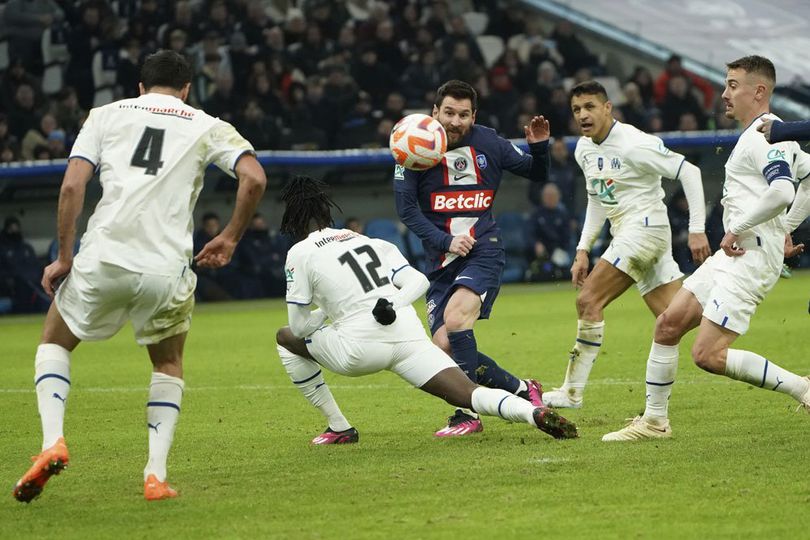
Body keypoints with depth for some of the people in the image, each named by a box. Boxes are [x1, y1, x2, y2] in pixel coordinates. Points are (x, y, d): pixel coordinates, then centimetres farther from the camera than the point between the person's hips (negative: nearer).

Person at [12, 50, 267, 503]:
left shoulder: (107, 114, 15)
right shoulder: (206, 126, 14)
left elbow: (72, 185, 3)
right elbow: (254, 178, -1)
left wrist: (64, 257, 10)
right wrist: (230, 238, 14)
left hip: (102, 259, 0)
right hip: (167, 267, 0)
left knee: (54, 342, 25)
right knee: (170, 366, 25)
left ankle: (53, 440, 1)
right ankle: (157, 475, 9)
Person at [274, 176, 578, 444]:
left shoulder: (300, 254, 7)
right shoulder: (368, 242, 23)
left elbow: (299, 327, 6)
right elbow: (419, 281, 12)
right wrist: (391, 305, -2)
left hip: (359, 349, -4)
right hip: (408, 333, 4)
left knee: (286, 338, 22)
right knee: (470, 394, -3)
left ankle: (338, 427, 20)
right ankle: (534, 412, -34)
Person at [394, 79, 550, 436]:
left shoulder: (488, 143, 1)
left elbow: (537, 175, 14)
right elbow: (406, 207, -5)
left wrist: (539, 146, -7)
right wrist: (445, 241, -14)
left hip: (484, 250, -3)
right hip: (441, 260, 3)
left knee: (455, 317, -28)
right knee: (445, 347, -7)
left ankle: (467, 414, -21)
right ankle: (521, 390, 10)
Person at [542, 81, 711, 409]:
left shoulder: (634, 145, -16)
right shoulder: (584, 150, 11)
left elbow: (688, 172, -15)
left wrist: (697, 229, -18)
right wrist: (583, 250, 16)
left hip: (645, 227, -9)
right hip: (625, 234, 9)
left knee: (589, 301, -15)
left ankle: (572, 392, -11)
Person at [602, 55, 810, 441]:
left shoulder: (766, 136, -15)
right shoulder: (755, 136, 18)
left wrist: (736, 229, -21)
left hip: (752, 257, -10)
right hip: (732, 254, 10)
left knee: (708, 355, -15)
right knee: (668, 324, 10)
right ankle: (654, 421, 20)